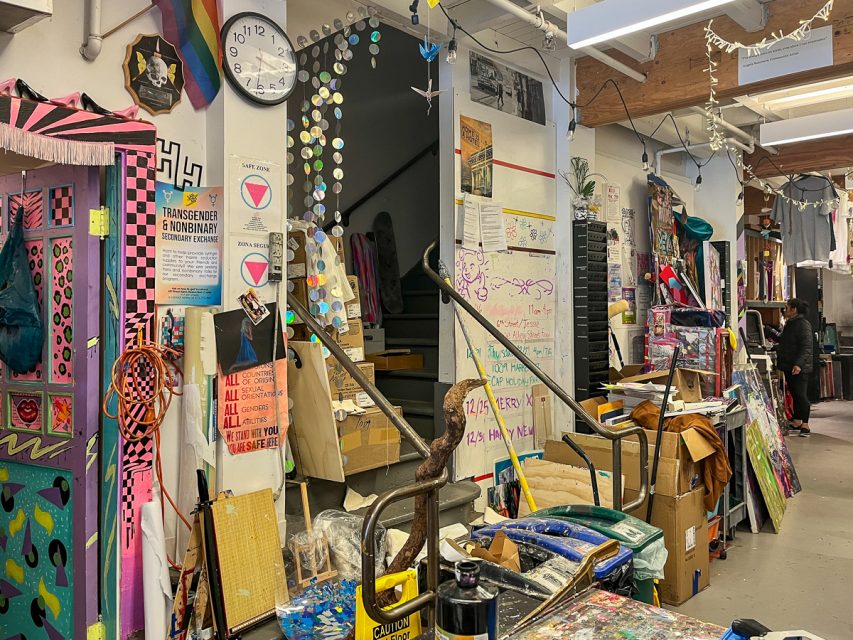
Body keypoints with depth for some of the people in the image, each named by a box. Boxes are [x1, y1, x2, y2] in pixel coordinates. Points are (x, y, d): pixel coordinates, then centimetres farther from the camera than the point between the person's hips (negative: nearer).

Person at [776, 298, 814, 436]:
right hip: (789, 366, 10)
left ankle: (805, 425, -3)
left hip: (800, 368, -10)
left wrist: (799, 364, -30)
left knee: (801, 395, -8)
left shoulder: (803, 324, -13)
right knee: (794, 394, 14)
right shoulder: (790, 324, 17)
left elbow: (806, 347, -22)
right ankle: (796, 422, 22)